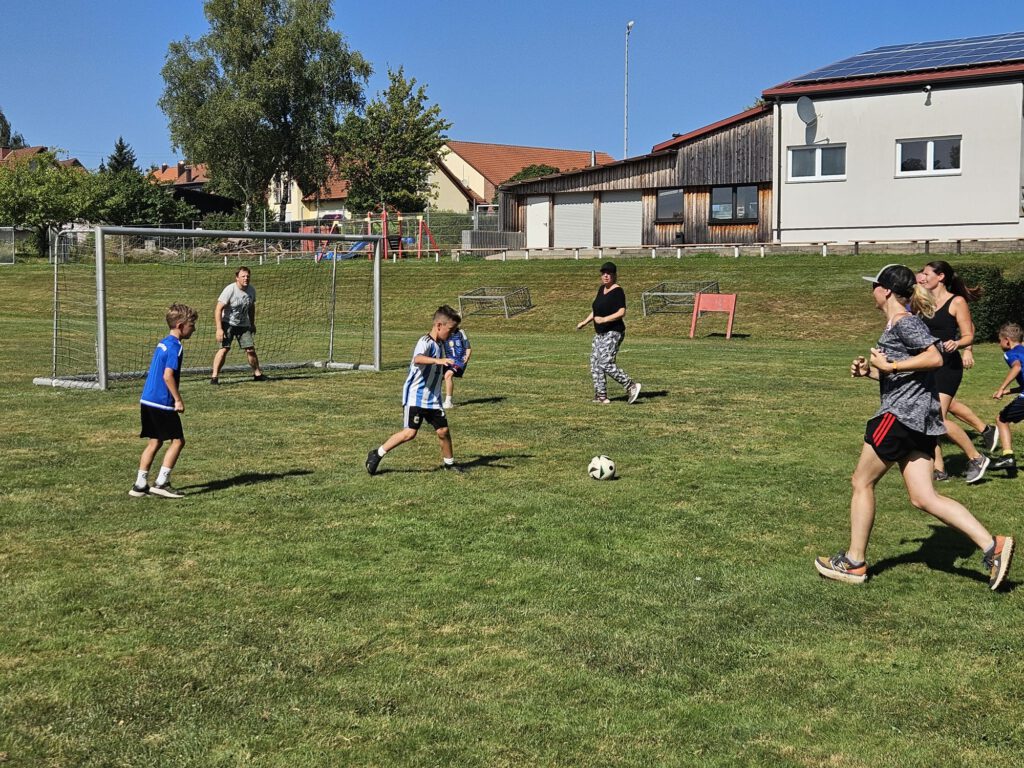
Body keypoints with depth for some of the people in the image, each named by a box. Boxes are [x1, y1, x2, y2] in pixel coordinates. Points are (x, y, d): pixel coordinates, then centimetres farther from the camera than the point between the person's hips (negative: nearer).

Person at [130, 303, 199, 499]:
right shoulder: (175, 347, -14)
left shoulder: (163, 343, 14)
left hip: (147, 400, 9)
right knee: (178, 440, 0)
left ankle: (140, 484, 14)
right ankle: (161, 483, -2)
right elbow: (168, 376, -21)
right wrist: (178, 400, -15)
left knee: (155, 441, 14)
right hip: (162, 403, -9)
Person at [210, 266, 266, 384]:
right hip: (228, 323, -5)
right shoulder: (230, 290, -21)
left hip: (243, 324, 5)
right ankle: (214, 376, -15)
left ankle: (257, 374, 19)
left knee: (251, 349, 1)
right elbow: (218, 309, -22)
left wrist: (252, 324, 19)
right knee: (224, 348, -18)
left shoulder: (251, 290, -3)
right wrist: (219, 329, -28)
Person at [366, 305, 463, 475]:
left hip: (433, 399, 8)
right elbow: (417, 359, -42)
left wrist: (445, 371, 15)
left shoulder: (441, 345, 10)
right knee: (409, 432, -11)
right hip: (415, 396, -8)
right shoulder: (425, 342, -17)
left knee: (443, 430, 4)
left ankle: (448, 462, 25)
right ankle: (377, 454, 2)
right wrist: (438, 361, -54)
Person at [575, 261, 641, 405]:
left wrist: (604, 319, -28)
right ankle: (601, 396, 11)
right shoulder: (601, 289, 13)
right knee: (595, 364, 5)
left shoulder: (617, 291, -13)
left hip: (613, 333, -9)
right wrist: (584, 322, 23)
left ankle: (631, 386, -7)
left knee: (605, 364, -17)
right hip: (599, 333, 9)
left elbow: (622, 312, -23)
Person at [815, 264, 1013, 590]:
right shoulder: (896, 326, 21)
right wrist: (870, 372, 13)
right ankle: (992, 546, -5)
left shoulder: (905, 322, -9)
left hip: (903, 413, -10)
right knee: (923, 497, 3)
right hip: (920, 417, 10)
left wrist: (889, 366, -18)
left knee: (862, 481, 3)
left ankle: (854, 563, 11)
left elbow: (935, 358, -22)